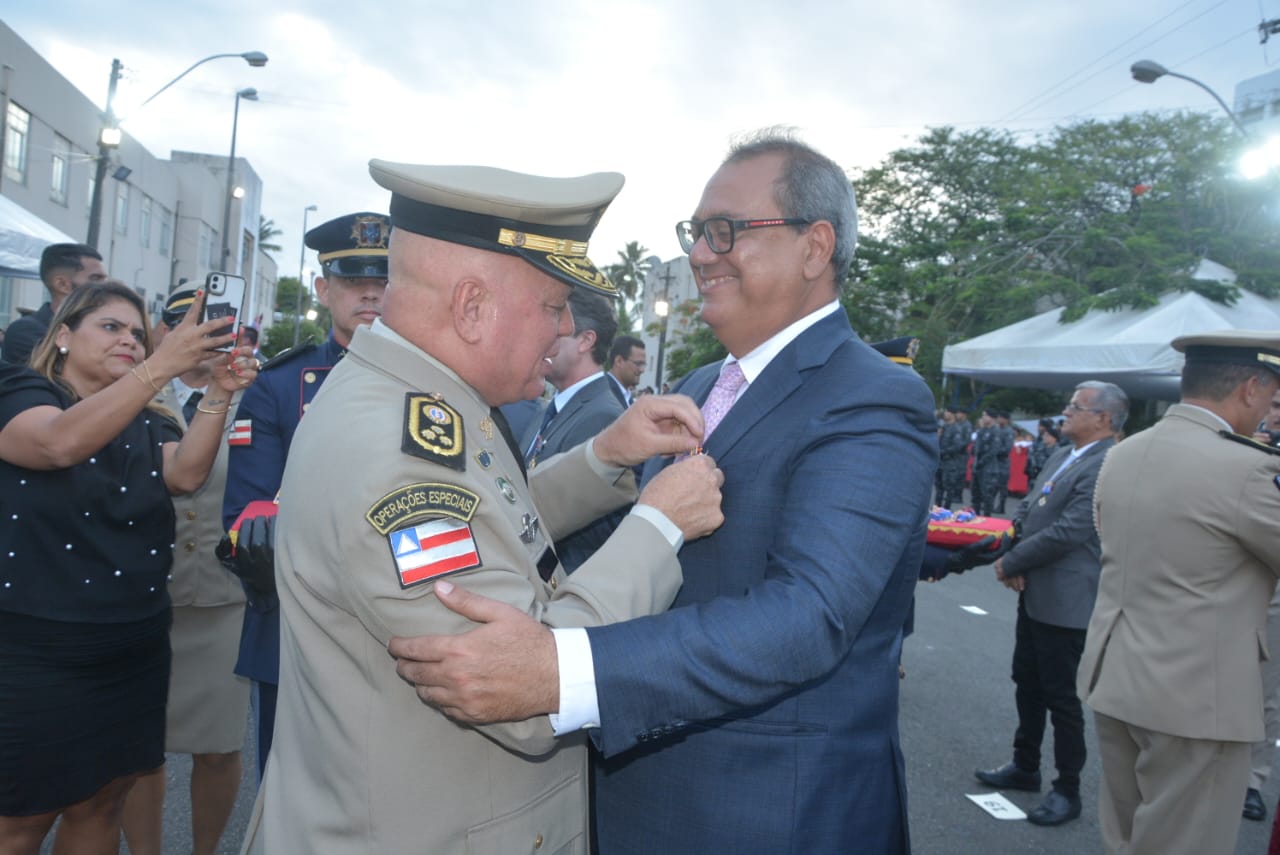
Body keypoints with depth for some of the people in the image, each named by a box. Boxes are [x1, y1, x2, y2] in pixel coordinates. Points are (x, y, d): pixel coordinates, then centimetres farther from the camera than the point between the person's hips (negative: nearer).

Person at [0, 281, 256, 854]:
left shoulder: (146, 424, 9)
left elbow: (185, 474, -12)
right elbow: (62, 442, -28)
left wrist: (218, 394, -27)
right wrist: (163, 367, -38)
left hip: (133, 650, 5)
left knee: (99, 805, 17)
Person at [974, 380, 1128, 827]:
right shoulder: (1063, 455, 10)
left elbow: (1067, 532, -24)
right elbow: (1026, 509, 11)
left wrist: (1010, 563, -13)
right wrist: (1014, 562, -5)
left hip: (1066, 601, -9)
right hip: (1034, 593, 9)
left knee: (1061, 697, 4)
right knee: (1027, 684, 20)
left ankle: (1068, 790, 21)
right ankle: (1025, 767, 37)